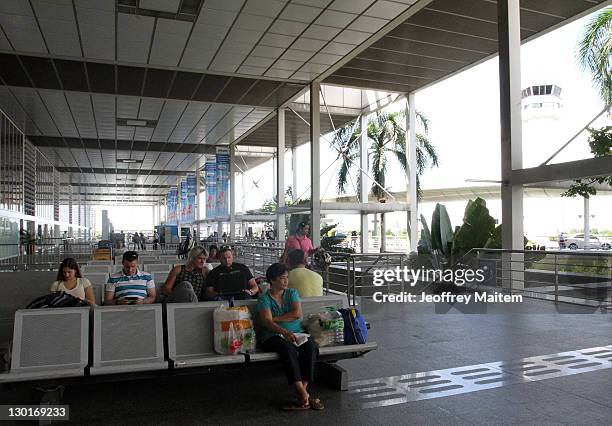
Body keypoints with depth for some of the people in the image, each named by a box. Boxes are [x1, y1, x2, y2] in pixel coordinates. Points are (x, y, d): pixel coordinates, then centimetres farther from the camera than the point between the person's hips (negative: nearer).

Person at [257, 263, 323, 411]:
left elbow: (297, 314, -4)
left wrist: (275, 318, -8)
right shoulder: (264, 299, 1)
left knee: (310, 347, -28)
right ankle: (304, 396, -36)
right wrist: (284, 332, -31)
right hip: (273, 336, -3)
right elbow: (266, 322, -14)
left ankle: (302, 390, -28)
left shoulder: (292, 293, 12)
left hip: (296, 333, 3)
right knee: (287, 349, -35)